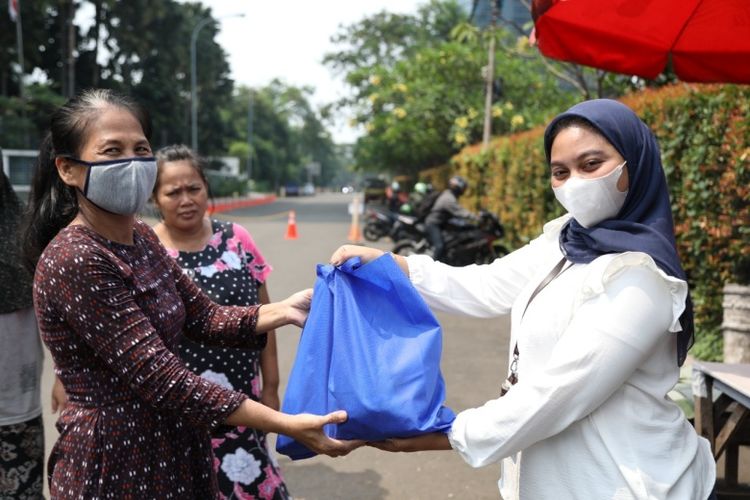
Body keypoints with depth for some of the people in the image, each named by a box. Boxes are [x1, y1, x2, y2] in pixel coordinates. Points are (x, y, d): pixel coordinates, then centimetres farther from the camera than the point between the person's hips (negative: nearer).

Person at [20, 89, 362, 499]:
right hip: (114, 464, -8)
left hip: (173, 449, 8)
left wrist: (284, 310, -9)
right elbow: (159, 378, -27)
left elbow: (204, 317, 7)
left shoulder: (140, 237, 4)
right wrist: (287, 425, -28)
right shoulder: (75, 260, -23)